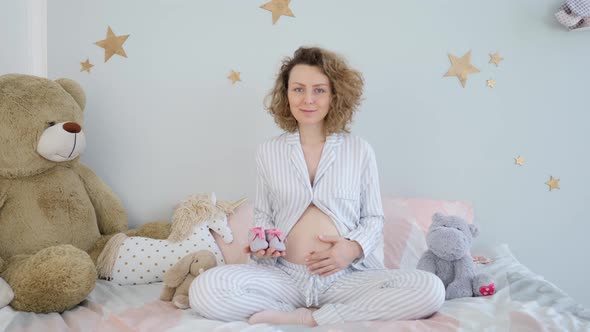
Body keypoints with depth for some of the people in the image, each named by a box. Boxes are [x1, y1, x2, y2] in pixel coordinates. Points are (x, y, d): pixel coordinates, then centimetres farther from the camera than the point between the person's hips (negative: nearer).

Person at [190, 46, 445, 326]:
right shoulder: (268, 152, 9)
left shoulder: (360, 151, 5)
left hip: (348, 277, 0)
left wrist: (355, 247, -10)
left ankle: (302, 318, -18)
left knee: (430, 290, -26)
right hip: (283, 276, 1)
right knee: (204, 290, -27)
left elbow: (374, 218, 11)